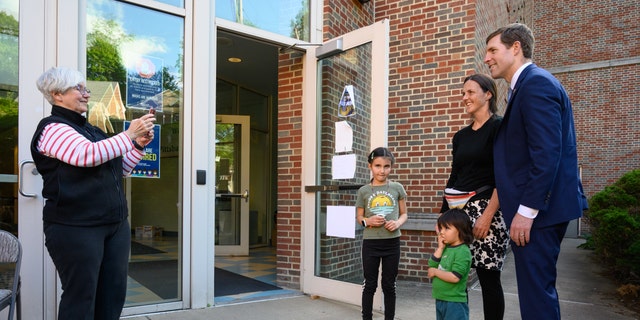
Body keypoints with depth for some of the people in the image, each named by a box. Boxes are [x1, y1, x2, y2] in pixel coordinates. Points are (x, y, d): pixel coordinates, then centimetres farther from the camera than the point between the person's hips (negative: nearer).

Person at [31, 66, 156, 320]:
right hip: (75, 228, -8)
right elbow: (88, 155, -23)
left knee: (114, 294, 10)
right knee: (81, 299, -1)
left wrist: (139, 145, 8)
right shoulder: (52, 128, -5)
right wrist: (130, 134, -18)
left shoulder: (91, 129, 19)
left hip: (116, 225, 8)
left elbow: (119, 170, 22)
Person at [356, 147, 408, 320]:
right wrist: (368, 221, -15)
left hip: (392, 243, 0)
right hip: (370, 243, 0)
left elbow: (404, 214, 7)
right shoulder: (363, 191, -1)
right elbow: (359, 217, 6)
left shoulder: (397, 188, -1)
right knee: (369, 285, 10)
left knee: (389, 285, 12)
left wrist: (398, 223, -14)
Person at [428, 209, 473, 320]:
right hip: (440, 300, 8)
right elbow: (431, 266, 2)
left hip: (455, 302, -8)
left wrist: (435, 272, -12)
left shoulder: (463, 251, -18)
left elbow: (454, 277, -25)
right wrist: (440, 248, -5)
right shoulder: (446, 248, 5)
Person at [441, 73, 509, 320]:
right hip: (459, 211, 6)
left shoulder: (499, 128, -4)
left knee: (488, 276, 0)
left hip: (487, 210, -6)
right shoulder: (460, 136, 15)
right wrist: (444, 212, 13)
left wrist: (487, 215, -18)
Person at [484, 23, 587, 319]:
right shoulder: (528, 84, 17)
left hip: (537, 208, -10)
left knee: (536, 290, -2)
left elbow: (547, 153, -22)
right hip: (537, 206, 10)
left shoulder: (536, 82, -13)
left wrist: (527, 209, -21)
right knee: (539, 286, 19)